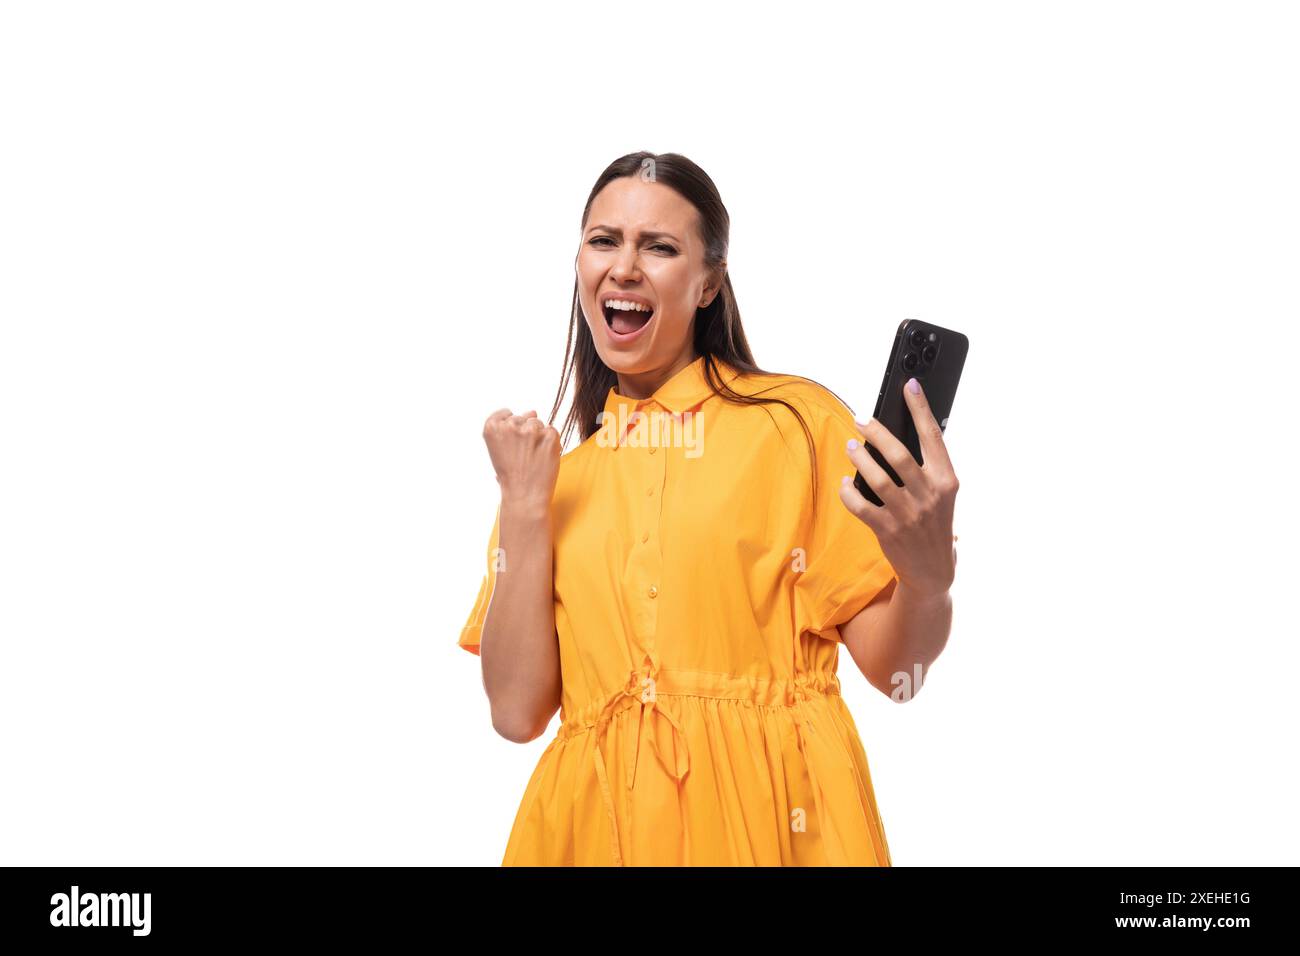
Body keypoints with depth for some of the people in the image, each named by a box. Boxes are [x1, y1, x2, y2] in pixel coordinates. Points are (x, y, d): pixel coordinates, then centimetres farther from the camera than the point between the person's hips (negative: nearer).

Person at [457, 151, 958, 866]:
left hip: (773, 816, -2)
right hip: (598, 824, 3)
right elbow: (517, 711, -1)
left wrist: (929, 578, -24)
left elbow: (892, 668, -4)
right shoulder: (553, 467, 7)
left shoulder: (798, 421, -2)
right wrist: (524, 506, -5)